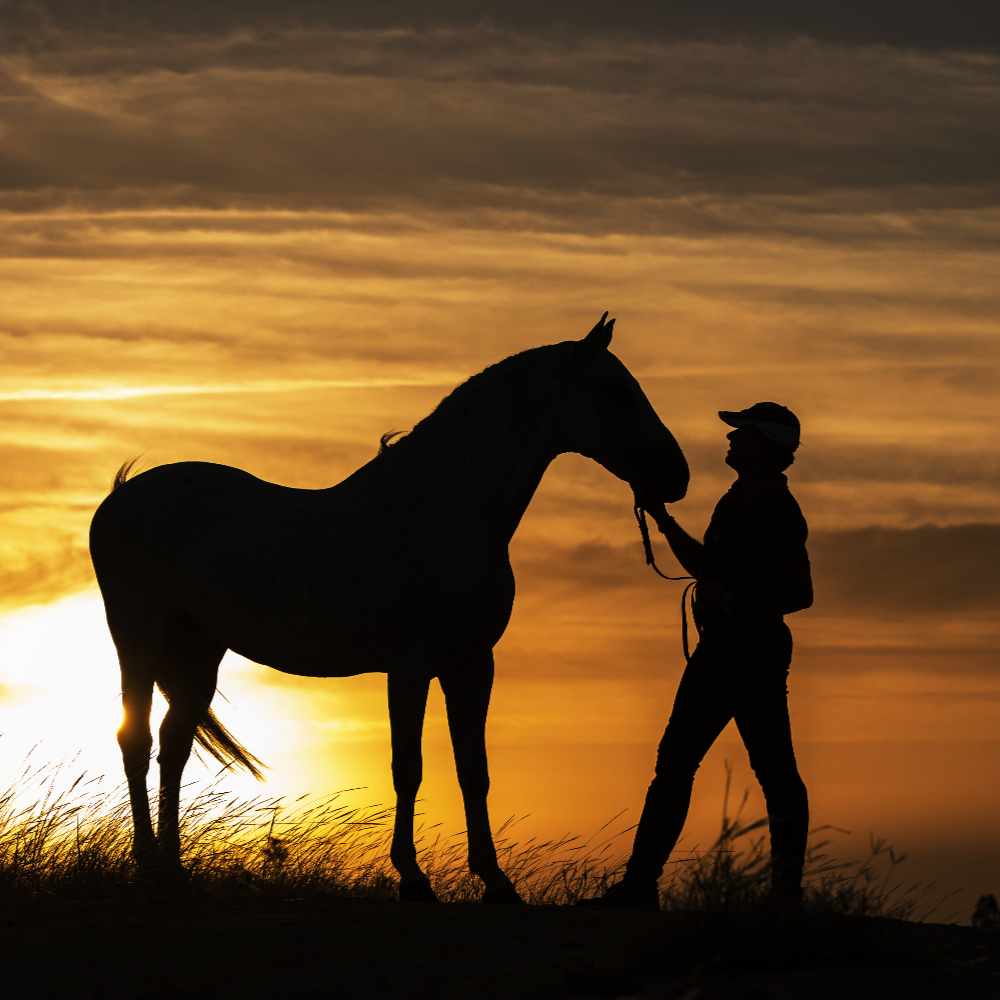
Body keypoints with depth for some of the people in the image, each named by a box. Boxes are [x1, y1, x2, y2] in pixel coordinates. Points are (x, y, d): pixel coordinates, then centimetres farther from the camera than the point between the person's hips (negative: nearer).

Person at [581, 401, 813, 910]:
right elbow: (707, 567, 26)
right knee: (673, 763, 8)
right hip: (718, 649, 10)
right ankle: (639, 884, 10)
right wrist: (662, 518, 21)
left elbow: (800, 592, -22)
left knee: (774, 772, -2)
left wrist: (728, 602, -24)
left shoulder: (777, 513, -15)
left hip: (755, 653, -10)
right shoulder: (736, 500, 15)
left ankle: (788, 893, 5)